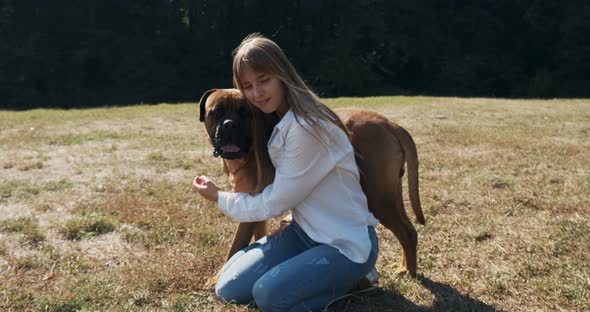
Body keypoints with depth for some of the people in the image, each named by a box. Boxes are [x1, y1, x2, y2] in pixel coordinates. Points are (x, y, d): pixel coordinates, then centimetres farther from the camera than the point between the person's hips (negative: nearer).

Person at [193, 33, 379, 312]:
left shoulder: (307, 127, -25)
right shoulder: (277, 120, 3)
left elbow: (275, 203, -17)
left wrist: (219, 198, -3)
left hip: (347, 244, -8)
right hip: (304, 232, 8)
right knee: (230, 289, -3)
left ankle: (349, 276, 1)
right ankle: (318, 273, 14)